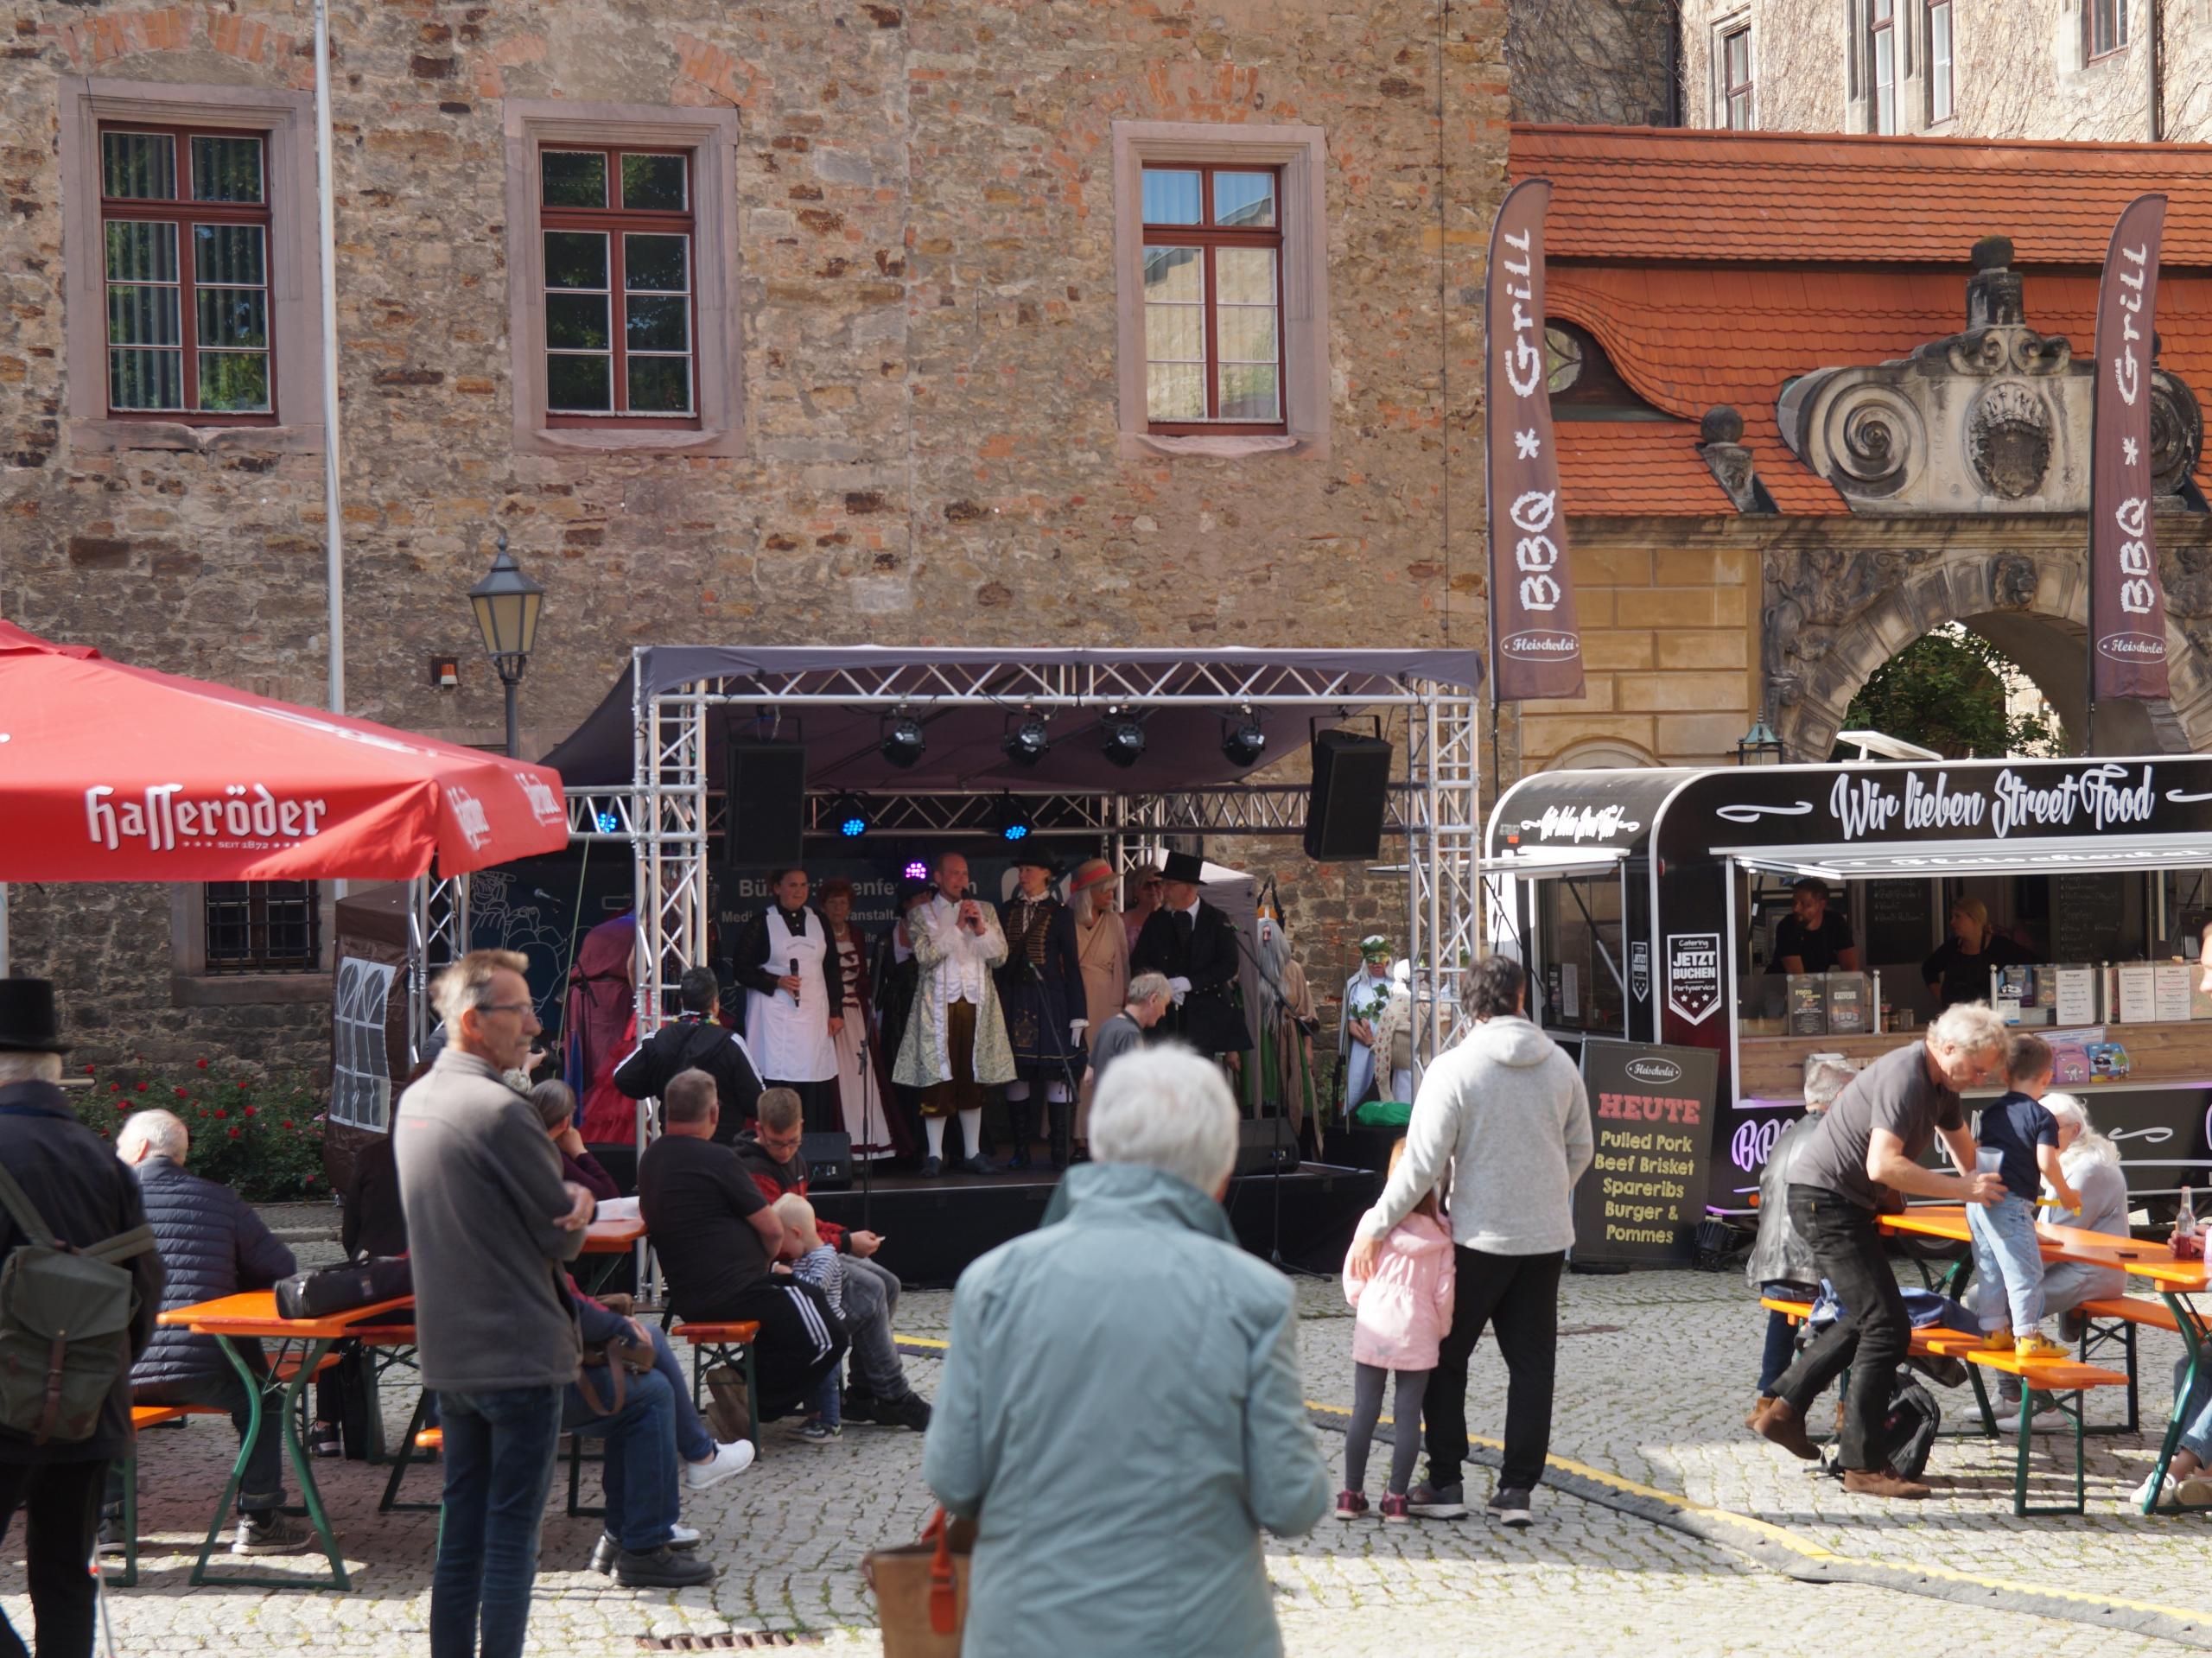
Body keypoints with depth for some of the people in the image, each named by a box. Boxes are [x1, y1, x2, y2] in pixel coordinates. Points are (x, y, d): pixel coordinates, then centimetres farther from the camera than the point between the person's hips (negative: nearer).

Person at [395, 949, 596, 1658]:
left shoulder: (414, 1102, 9)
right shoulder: (501, 1111, -19)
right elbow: (565, 1235, -13)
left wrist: (570, 1196, -3)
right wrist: (577, 1207, 9)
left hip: (447, 1354, 8)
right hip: (520, 1353, -8)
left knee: (461, 1529, 15)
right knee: (512, 1536, -3)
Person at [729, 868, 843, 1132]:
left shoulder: (818, 922, 14)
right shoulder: (761, 923, 1)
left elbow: (832, 970, 17)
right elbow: (742, 969, -2)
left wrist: (836, 1011, 10)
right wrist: (777, 981, -14)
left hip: (813, 1014, 4)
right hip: (775, 1016, -4)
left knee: (814, 1089, -1)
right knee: (775, 1087, -11)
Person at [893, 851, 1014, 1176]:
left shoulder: (985, 911, 15)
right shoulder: (920, 914, 6)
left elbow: (1000, 955, 8)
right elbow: (925, 954, -9)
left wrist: (980, 928, -7)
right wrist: (958, 927, -12)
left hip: (977, 1004, 3)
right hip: (939, 1006, -3)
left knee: (974, 1082, 5)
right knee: (938, 1080, -5)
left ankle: (973, 1153, 11)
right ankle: (935, 1155, 1)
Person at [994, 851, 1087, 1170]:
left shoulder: (1060, 913, 2)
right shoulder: (1008, 913, 11)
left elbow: (1071, 965, 0)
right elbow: (1000, 963, 12)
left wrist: (1078, 1015, -4)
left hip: (1050, 1000, -3)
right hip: (1015, 1004, 3)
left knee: (1056, 1077, -5)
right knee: (1015, 1076, 1)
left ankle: (1060, 1153, 0)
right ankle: (1021, 1151, 8)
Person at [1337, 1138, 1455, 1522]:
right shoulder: (1441, 1234, -5)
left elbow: (1353, 1278, -2)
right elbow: (1444, 1291, -2)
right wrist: (1441, 1329, 13)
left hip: (1374, 1329, 0)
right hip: (1418, 1334, 0)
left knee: (1364, 1411, 7)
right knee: (1407, 1414, 5)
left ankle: (1352, 1494, 10)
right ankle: (1396, 1497, 5)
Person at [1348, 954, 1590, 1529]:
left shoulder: (1455, 1067, -14)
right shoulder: (1559, 1064, 1)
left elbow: (1421, 1163, -17)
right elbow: (1581, 1149, 11)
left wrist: (1375, 1225, -10)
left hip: (1478, 1238, -4)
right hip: (1546, 1238, 4)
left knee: (1445, 1357, 10)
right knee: (1532, 1363, 9)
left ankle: (1445, 1483, 10)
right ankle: (1517, 1490, 9)